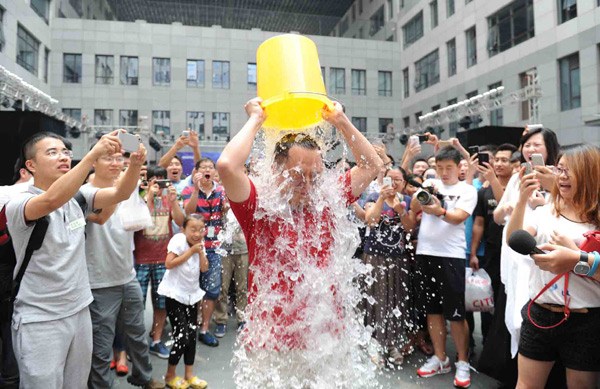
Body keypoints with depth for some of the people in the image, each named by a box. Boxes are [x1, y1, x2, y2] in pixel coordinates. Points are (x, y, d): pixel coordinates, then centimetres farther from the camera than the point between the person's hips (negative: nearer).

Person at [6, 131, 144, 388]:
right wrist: (93, 154, -41)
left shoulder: (77, 199, 4)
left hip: (80, 313, 6)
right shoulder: (19, 204, -13)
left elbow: (120, 193, -8)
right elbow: (52, 200, -35)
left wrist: (135, 164, -28)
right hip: (40, 321, -5)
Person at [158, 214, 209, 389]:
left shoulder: (200, 243, 3)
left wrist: (200, 251, -14)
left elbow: (204, 268, -1)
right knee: (182, 335, -8)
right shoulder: (179, 240, -16)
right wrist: (191, 251, -23)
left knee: (192, 334, 10)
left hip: (191, 294, 7)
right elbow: (169, 264, -24)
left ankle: (189, 375, 24)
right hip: (175, 295, -6)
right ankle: (170, 375, 14)